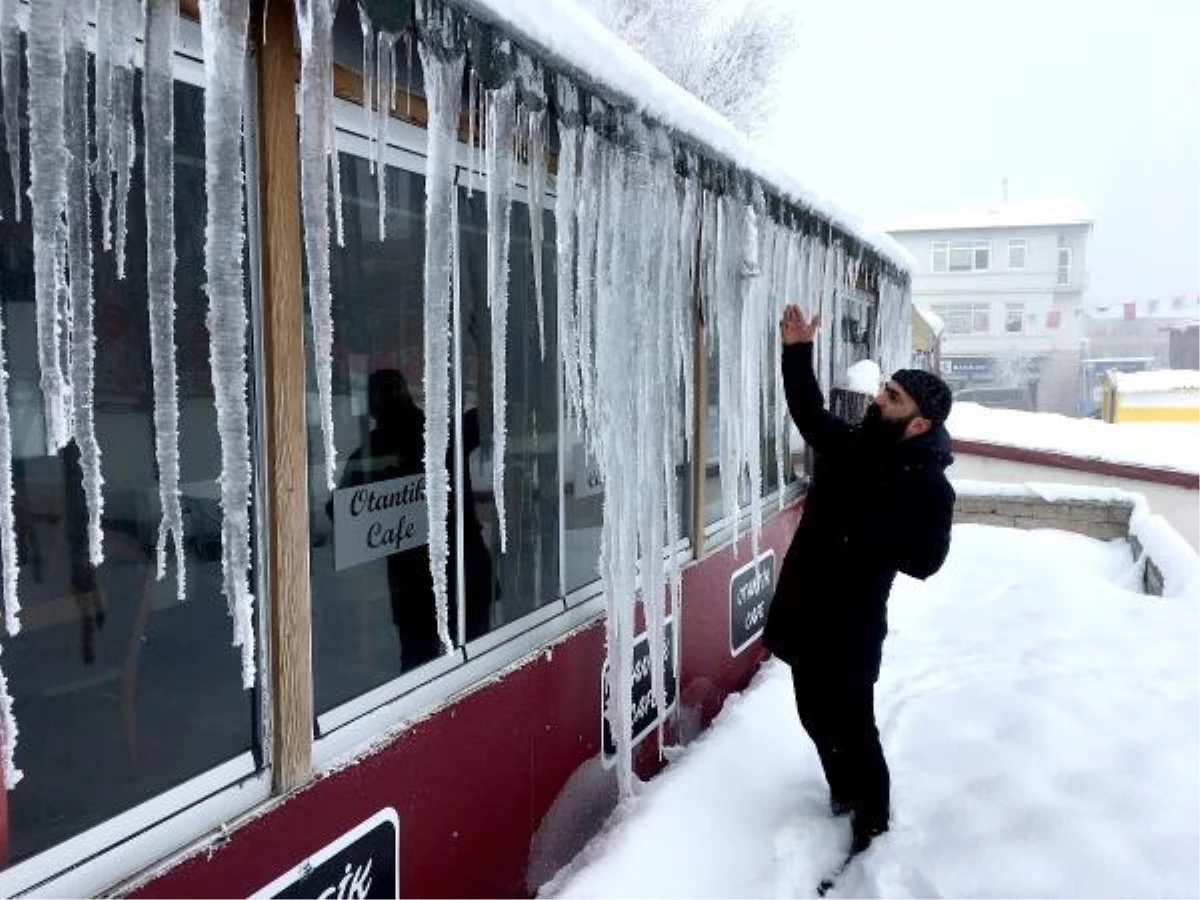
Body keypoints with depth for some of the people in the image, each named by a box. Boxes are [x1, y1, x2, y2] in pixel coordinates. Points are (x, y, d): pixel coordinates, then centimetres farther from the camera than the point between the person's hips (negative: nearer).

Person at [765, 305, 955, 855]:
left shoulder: (927, 485, -15)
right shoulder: (850, 447, 5)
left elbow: (924, 559, -23)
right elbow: (809, 413, 20)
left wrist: (861, 523, -31)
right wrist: (797, 354, 9)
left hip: (851, 629, -8)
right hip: (806, 615, 8)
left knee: (849, 729, -1)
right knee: (817, 719, 20)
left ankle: (869, 837, 16)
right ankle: (844, 805, 40)